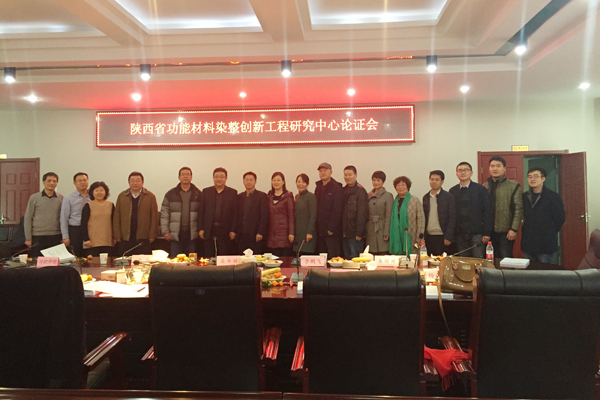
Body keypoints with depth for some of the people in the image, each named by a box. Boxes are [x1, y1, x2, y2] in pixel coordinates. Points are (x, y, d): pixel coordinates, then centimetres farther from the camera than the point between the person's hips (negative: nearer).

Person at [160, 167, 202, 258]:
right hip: (175, 235, 0)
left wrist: (201, 231, -3)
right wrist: (165, 231, -2)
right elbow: (164, 214, 5)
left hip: (192, 235, 0)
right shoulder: (170, 194, 6)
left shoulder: (198, 194, 5)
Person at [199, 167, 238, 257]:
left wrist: (233, 230, -5)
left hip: (225, 231, -1)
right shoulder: (206, 191, 9)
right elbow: (201, 211, 7)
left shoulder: (233, 193, 5)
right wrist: (201, 229, 0)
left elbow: (235, 213, 1)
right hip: (209, 232, 2)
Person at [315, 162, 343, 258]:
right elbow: (315, 208, 14)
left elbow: (337, 210, -12)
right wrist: (317, 227, 7)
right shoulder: (318, 187, 15)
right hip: (320, 230, 6)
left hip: (332, 231, -6)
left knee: (333, 257, -5)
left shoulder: (336, 188, -6)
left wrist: (331, 228, -16)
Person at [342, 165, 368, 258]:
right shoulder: (343, 191, 13)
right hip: (344, 233, 6)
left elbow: (362, 213, -12)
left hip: (355, 234, -6)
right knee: (346, 257, 11)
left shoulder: (360, 191, -6)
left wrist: (359, 233, -16)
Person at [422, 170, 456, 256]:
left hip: (442, 238, -4)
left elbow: (452, 219, -4)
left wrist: (448, 237, -11)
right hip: (428, 238, 4)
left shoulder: (449, 197, 0)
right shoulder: (425, 197, 12)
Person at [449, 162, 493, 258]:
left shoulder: (480, 189, 2)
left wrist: (487, 233, -8)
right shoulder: (452, 191, 9)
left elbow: (488, 211, -2)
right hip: (460, 235, 2)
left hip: (477, 233, -2)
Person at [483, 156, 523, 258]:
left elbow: (518, 209, -5)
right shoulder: (485, 187, 10)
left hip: (505, 232, -3)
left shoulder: (514, 186, 0)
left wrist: (514, 229, -11)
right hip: (488, 232, 4)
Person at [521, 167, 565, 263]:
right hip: (528, 244, 5)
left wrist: (550, 233, 1)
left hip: (546, 244, -5)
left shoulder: (553, 196, -4)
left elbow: (559, 218, -3)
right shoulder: (525, 196, 9)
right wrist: (529, 231, 9)